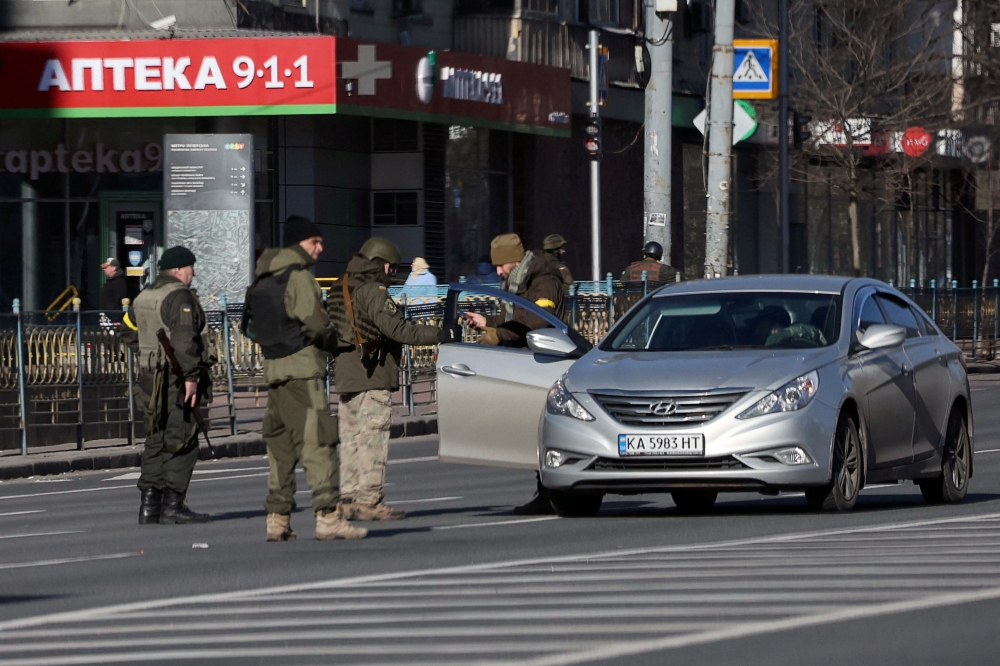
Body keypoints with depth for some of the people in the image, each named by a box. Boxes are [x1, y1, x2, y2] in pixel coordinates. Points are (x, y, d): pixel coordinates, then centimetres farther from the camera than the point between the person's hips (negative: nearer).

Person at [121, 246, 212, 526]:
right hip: (176, 381, -9)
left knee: (156, 441, 13)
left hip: (150, 377, 9)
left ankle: (149, 504, 12)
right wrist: (190, 377, -23)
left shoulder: (143, 297, 15)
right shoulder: (180, 297, -14)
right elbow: (184, 340, -22)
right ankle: (173, 505, -7)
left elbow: (128, 330, 27)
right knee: (181, 442, -5)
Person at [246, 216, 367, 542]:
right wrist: (333, 341, 0)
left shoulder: (262, 281, 17)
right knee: (318, 441, -10)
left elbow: (253, 323, 20)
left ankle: (277, 519, 12)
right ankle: (328, 516, -15)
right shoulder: (298, 277, -11)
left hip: (272, 367, 9)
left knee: (280, 444, 12)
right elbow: (314, 323, -18)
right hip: (302, 368, -9)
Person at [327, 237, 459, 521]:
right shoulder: (373, 292, -13)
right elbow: (396, 328, -21)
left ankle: (348, 498, 11)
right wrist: (439, 335, -19)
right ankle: (369, 501, -9)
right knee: (373, 438, -7)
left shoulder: (338, 291, 15)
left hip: (345, 377, 9)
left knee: (350, 439, 11)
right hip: (372, 379, -9)